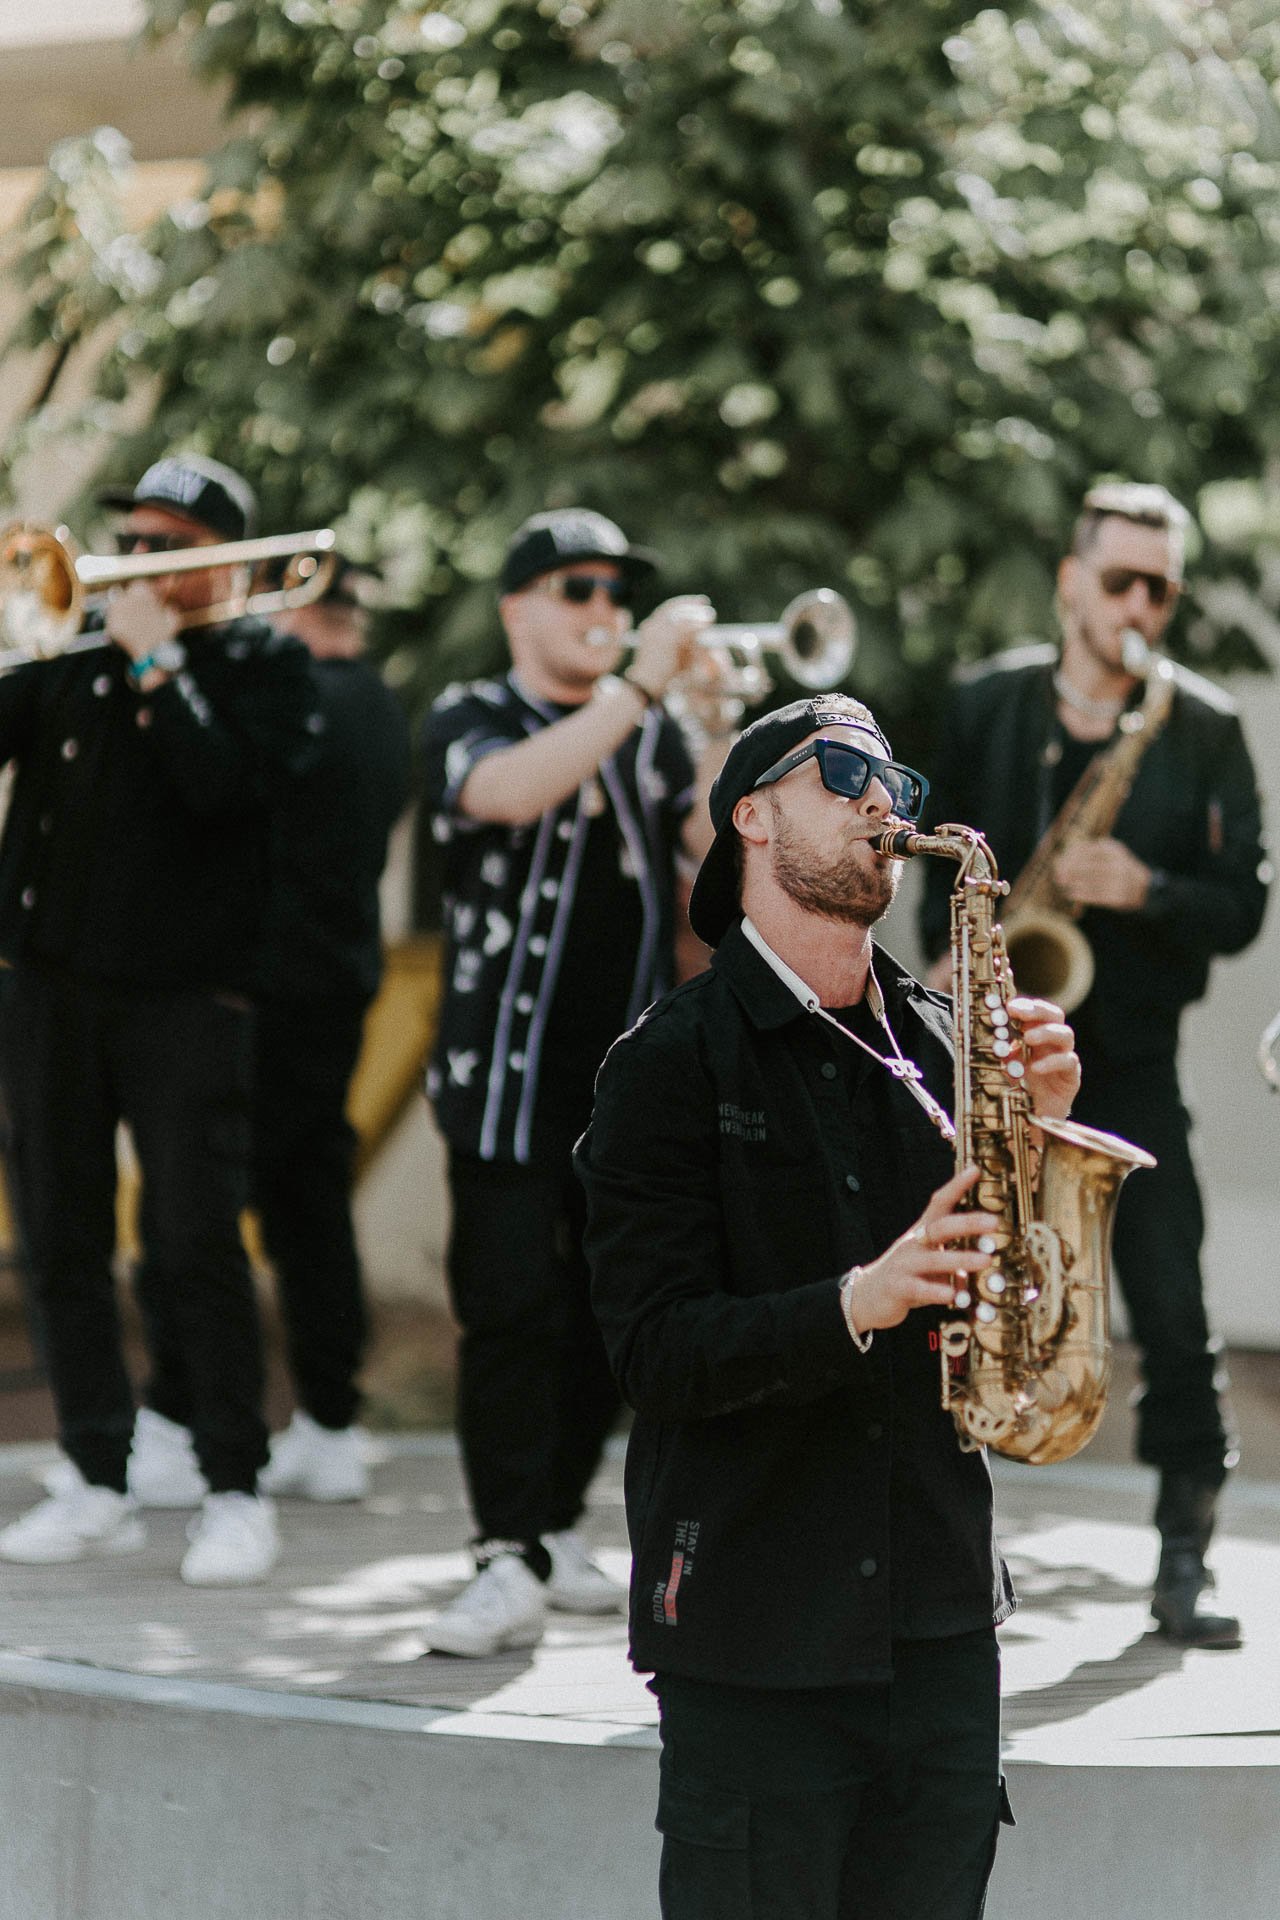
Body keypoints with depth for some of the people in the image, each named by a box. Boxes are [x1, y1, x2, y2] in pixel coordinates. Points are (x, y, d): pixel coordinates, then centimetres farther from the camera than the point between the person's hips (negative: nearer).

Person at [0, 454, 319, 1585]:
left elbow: (226, 784, -16)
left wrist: (156, 661, -12)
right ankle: (98, 1483, 15)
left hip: (185, 994, -5)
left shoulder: (263, 665, 1)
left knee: (197, 1245, -6)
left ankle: (237, 1490, 2)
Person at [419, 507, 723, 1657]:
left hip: (631, 1078, 5)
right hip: (511, 1075, -5)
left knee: (606, 1314, 9)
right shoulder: (470, 721, -2)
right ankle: (510, 1564, -13)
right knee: (511, 1311, -11)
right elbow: (513, 790, -26)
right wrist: (641, 683, -30)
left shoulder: (648, 732, 13)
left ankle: (555, 1524, 23)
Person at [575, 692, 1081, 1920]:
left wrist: (1036, 1127, -5)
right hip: (754, 1634, -5)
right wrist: (858, 1303, -25)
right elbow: (658, 1354, -12)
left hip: (938, 1620, 5)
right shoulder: (673, 1062, -4)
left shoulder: (936, 1042, 12)